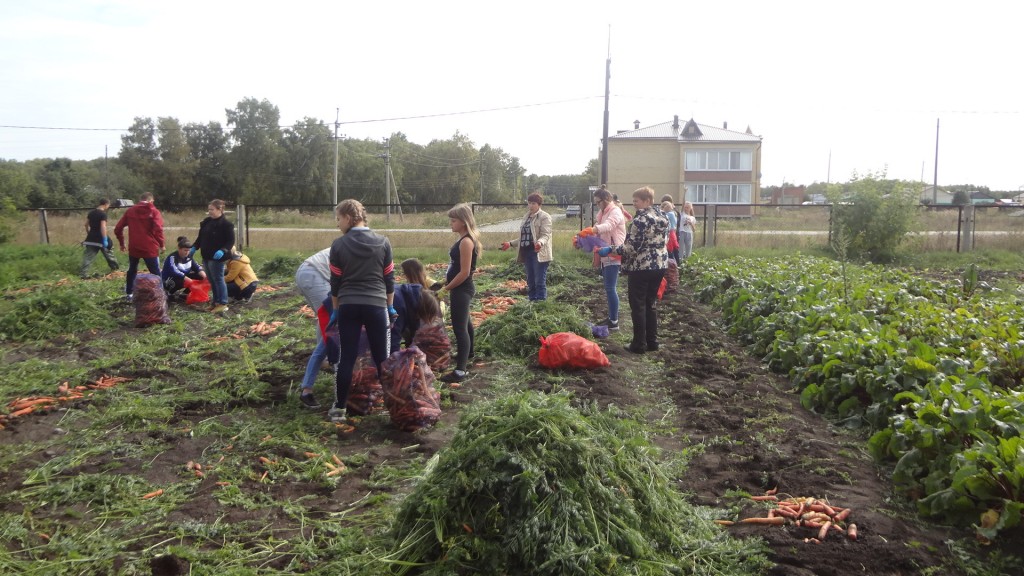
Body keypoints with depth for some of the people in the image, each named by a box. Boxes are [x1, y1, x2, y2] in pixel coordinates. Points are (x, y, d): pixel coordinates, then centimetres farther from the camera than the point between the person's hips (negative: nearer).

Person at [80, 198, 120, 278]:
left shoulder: (91, 212, 10)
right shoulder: (103, 214, -13)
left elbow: (86, 224, 16)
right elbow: (103, 227, -21)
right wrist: (105, 239, -20)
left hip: (91, 237, 6)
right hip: (100, 238, -6)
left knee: (88, 256, 3)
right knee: (108, 252, 15)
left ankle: (83, 273, -4)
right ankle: (114, 267, 31)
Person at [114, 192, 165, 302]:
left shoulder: (130, 211, 10)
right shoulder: (154, 212, -2)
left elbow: (118, 229, 9)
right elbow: (158, 229, -17)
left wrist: (121, 243, 21)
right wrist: (161, 245, -9)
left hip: (133, 247, 4)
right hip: (149, 248, -4)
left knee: (132, 271, 22)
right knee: (156, 273, 1)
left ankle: (129, 294, 26)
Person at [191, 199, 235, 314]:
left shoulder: (226, 224, -13)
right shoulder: (206, 222, 10)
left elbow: (231, 241, -16)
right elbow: (200, 237, 18)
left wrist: (223, 250, -30)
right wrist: (194, 247, 6)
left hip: (217, 257, -8)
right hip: (206, 256, 8)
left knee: (218, 279, -5)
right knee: (212, 281, 14)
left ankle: (223, 304, 1)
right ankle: (216, 302, 24)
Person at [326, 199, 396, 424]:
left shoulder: (339, 245, -2)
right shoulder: (383, 242, 1)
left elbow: (335, 281, 3)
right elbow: (389, 278, 6)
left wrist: (335, 309, 15)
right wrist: (390, 306, 16)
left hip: (348, 307, 0)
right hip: (376, 306, 0)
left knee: (346, 358, 5)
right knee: (382, 358, 8)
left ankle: (339, 408, 10)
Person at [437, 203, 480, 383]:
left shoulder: (466, 242, -21)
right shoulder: (464, 239, 9)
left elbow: (465, 272, -24)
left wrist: (445, 289, -17)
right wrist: (446, 280, 11)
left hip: (462, 289, -11)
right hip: (461, 288, 11)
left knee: (459, 327, -12)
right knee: (464, 322, 27)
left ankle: (460, 371, -12)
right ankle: (467, 352, 48)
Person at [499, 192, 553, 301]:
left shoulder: (544, 217, -5)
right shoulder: (527, 217, 19)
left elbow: (545, 235, -15)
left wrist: (540, 242, -36)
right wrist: (510, 244, 18)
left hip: (539, 253, -8)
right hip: (527, 252, 8)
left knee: (540, 282, -8)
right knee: (530, 282, 11)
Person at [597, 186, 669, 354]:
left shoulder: (641, 220, -17)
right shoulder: (662, 217, 9)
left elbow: (632, 247, -20)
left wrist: (610, 249, -14)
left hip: (641, 267, -8)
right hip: (660, 265, 8)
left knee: (638, 305, 2)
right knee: (651, 303, 16)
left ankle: (639, 344, 5)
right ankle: (652, 342, 19)